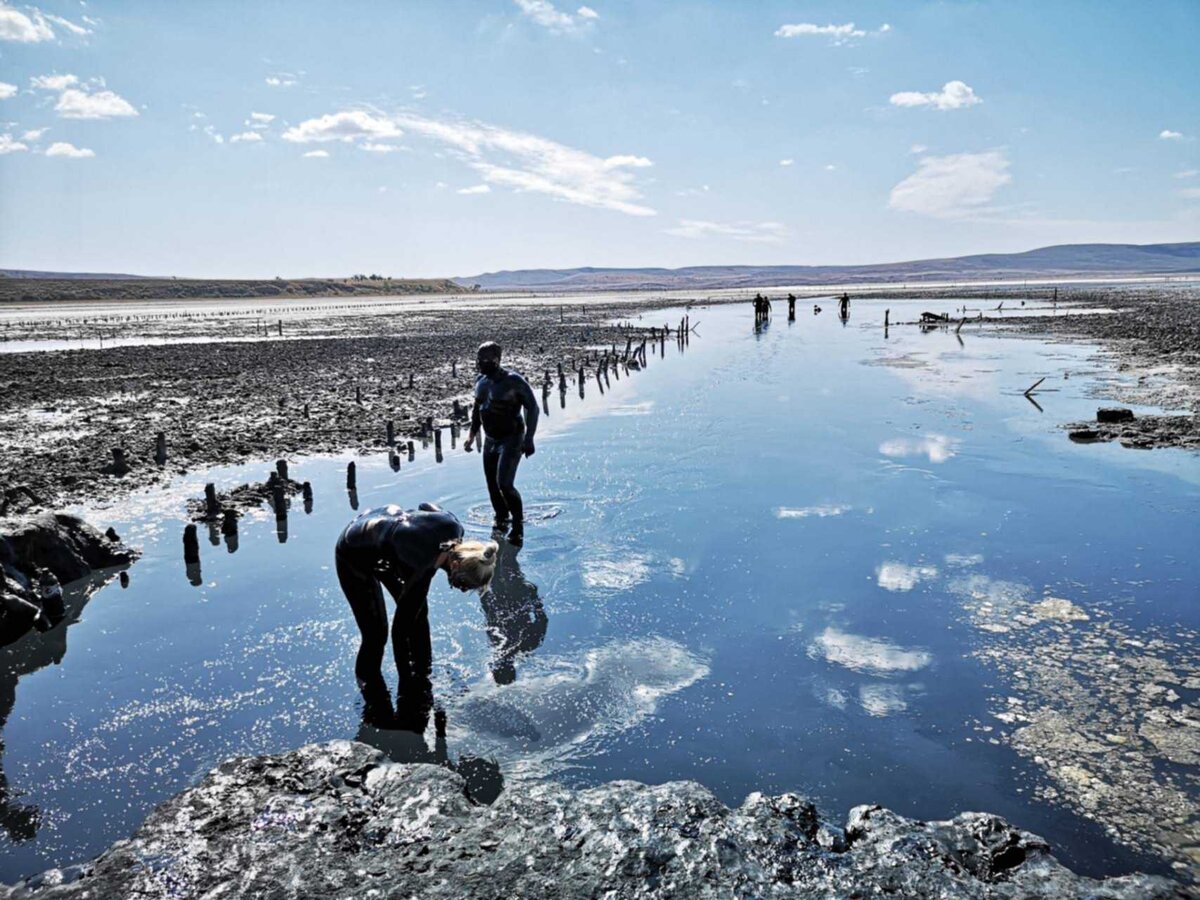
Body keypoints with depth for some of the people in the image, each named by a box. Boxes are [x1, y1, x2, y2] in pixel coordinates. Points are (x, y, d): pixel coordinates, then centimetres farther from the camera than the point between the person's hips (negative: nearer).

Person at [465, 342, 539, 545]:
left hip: (511, 439, -7)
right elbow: (477, 408, 20)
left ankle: (518, 524, 1)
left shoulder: (513, 381, -17)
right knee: (492, 485, 10)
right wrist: (472, 435, 16)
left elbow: (532, 407, -13)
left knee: (504, 484, -17)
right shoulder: (481, 381, 4)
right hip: (491, 440, 7)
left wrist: (529, 438, -17)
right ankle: (501, 518, 32)